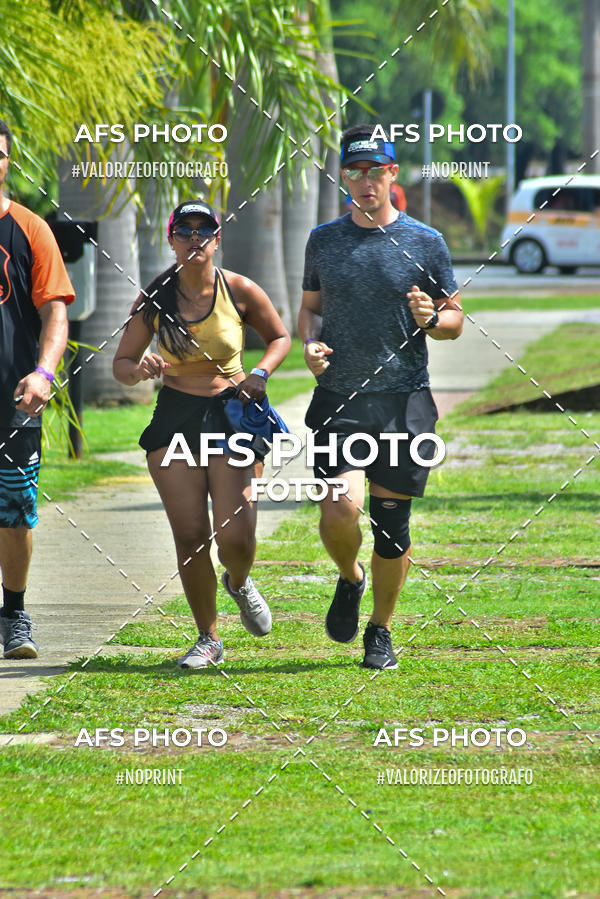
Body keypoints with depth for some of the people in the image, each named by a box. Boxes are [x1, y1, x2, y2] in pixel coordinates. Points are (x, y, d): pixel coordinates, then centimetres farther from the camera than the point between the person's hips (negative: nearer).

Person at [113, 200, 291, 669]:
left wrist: (259, 374, -6)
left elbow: (280, 337, 12)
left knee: (236, 537, -11)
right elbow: (122, 363, 5)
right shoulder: (154, 299, -2)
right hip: (175, 419, 1)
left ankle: (239, 583, 26)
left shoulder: (240, 291, -4)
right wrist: (140, 370, -18)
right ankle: (208, 639, 12)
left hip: (233, 416, -1)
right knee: (191, 537, -5)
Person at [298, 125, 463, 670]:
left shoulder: (425, 244, 3)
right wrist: (311, 343, -2)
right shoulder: (324, 240, 9)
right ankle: (350, 580, 17)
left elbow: (455, 320, 9)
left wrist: (430, 318, -13)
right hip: (338, 400, 1)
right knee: (339, 511, -16)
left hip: (403, 402, -1)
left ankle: (380, 630, 20)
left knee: (392, 525, 1)